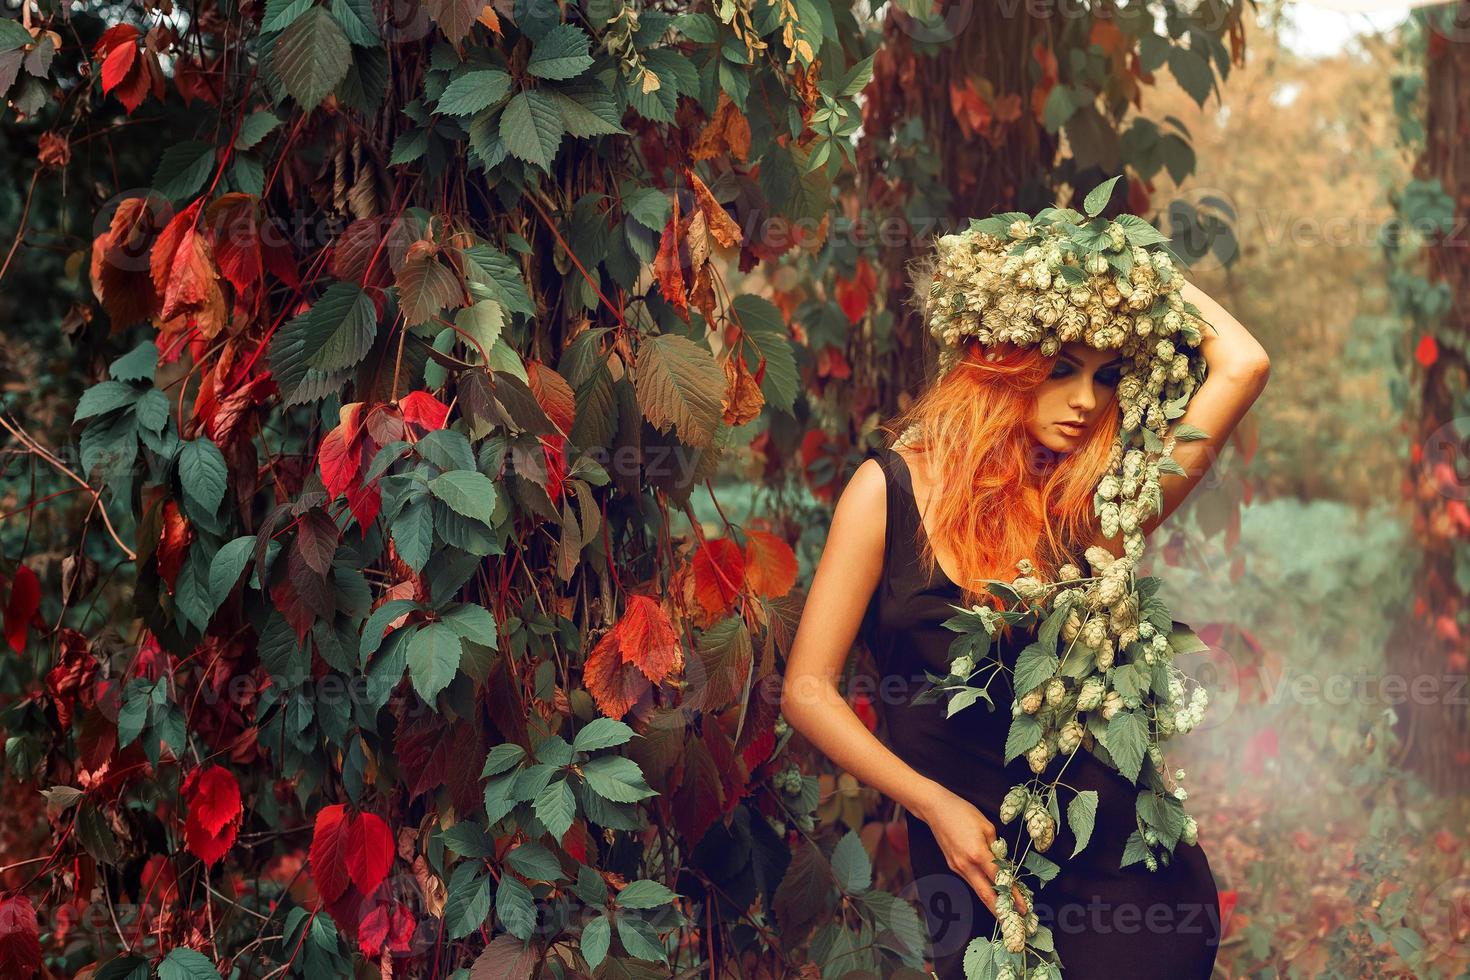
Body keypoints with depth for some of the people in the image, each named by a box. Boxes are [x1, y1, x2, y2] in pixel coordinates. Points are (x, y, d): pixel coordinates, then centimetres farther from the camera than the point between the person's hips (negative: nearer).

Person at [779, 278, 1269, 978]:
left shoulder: (1090, 507, 1)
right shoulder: (893, 487, -3)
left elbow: (1242, 367, -8)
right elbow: (808, 690, -5)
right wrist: (935, 804, -14)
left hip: (1122, 866, 1)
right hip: (977, 874, -1)